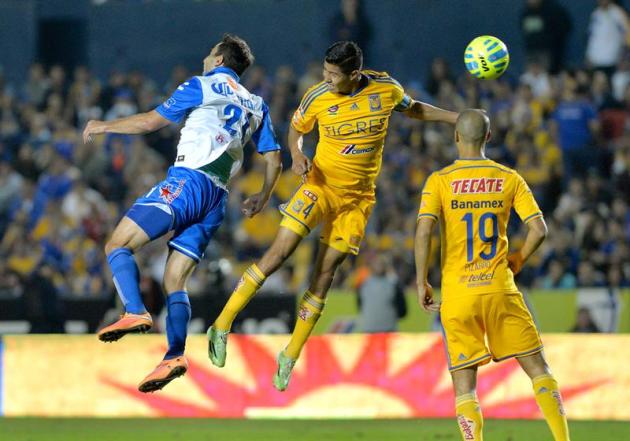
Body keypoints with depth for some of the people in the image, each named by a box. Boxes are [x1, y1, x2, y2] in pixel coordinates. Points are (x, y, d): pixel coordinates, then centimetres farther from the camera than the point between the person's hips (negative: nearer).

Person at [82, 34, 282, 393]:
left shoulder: (203, 86, 6)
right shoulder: (256, 105, 23)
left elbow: (151, 122, 4)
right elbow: (274, 158, 22)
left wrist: (103, 126, 17)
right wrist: (263, 197, 38)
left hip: (188, 180, -7)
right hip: (217, 199, 7)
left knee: (118, 245, -7)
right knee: (175, 282, 7)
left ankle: (136, 312, -31)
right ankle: (175, 356, -12)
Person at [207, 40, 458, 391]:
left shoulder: (386, 88, -8)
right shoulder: (318, 98, -12)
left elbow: (413, 109, 13)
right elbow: (296, 129, 5)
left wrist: (457, 117, 10)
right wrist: (297, 154, -16)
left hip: (358, 198, 2)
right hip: (321, 185, -2)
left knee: (325, 274, 1)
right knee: (281, 251, -17)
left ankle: (291, 356, 12)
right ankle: (222, 326, -10)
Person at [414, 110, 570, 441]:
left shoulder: (440, 181, -2)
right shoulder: (509, 179, 4)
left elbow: (423, 231, -13)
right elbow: (539, 229, -2)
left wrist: (421, 283, -4)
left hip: (458, 293, -1)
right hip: (500, 289, 1)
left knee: (464, 386, 4)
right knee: (538, 368, 11)